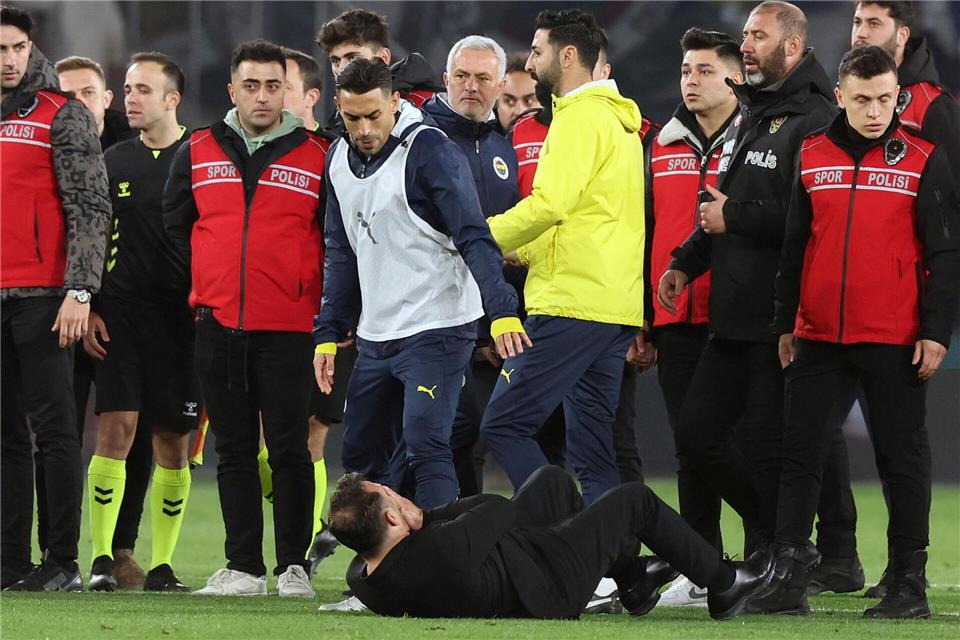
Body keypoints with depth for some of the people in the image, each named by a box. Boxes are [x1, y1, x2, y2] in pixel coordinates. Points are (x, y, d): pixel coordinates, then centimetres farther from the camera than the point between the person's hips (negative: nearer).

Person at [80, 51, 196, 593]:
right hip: (120, 314, 1)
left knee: (175, 442, 2)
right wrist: (89, 309, 4)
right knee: (116, 427, -10)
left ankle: (163, 564, 10)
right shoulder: (115, 162, 10)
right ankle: (103, 558, -8)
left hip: (181, 318, -1)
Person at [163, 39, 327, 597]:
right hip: (218, 324, 3)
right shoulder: (199, 153, 8)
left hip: (288, 327, -3)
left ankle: (294, 566, 4)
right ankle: (244, 567, 11)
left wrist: (309, 289, 1)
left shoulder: (317, 157, 1)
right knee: (234, 451, 6)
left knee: (289, 450, -2)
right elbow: (175, 222, 19)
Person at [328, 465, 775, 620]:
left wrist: (417, 520, -11)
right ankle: (724, 585, 32)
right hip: (549, 587, -8)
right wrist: (422, 520, -13)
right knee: (634, 500, 9)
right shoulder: (441, 550, -45)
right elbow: (498, 510, -22)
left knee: (553, 481, 26)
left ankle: (632, 578, 42)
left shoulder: (367, 585, -20)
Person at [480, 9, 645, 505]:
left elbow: (550, 204, -19)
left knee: (504, 424, -10)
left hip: (571, 304, -10)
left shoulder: (580, 116, -8)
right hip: (618, 306, 10)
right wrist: (524, 250, 16)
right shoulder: (619, 120, 22)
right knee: (593, 449, 9)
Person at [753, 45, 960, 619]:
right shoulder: (812, 157, 8)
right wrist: (786, 324, 13)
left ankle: (909, 585, 5)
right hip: (818, 336, 4)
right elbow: (794, 246, 14)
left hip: (894, 341, -4)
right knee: (800, 452, 3)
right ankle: (789, 579, 7)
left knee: (902, 458, 1)